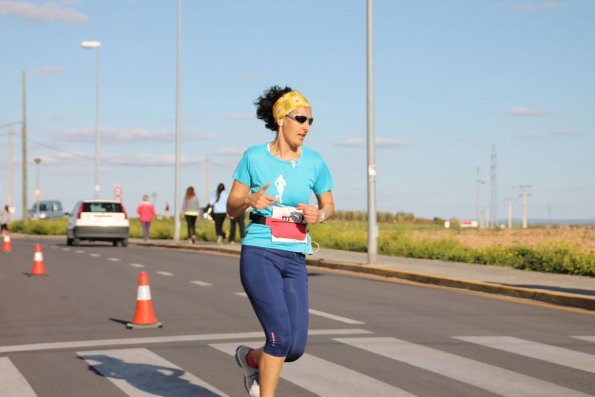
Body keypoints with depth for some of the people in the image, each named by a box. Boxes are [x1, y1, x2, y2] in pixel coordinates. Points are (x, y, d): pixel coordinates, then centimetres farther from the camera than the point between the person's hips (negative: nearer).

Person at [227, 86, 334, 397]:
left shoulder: (314, 162, 5)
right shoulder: (255, 157, -2)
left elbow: (329, 205, 17)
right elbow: (231, 208, 4)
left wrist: (319, 215, -7)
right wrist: (249, 200, -18)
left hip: (295, 259, 4)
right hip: (259, 254, -4)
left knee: (296, 347, 0)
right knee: (281, 335, -17)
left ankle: (249, 358, 32)